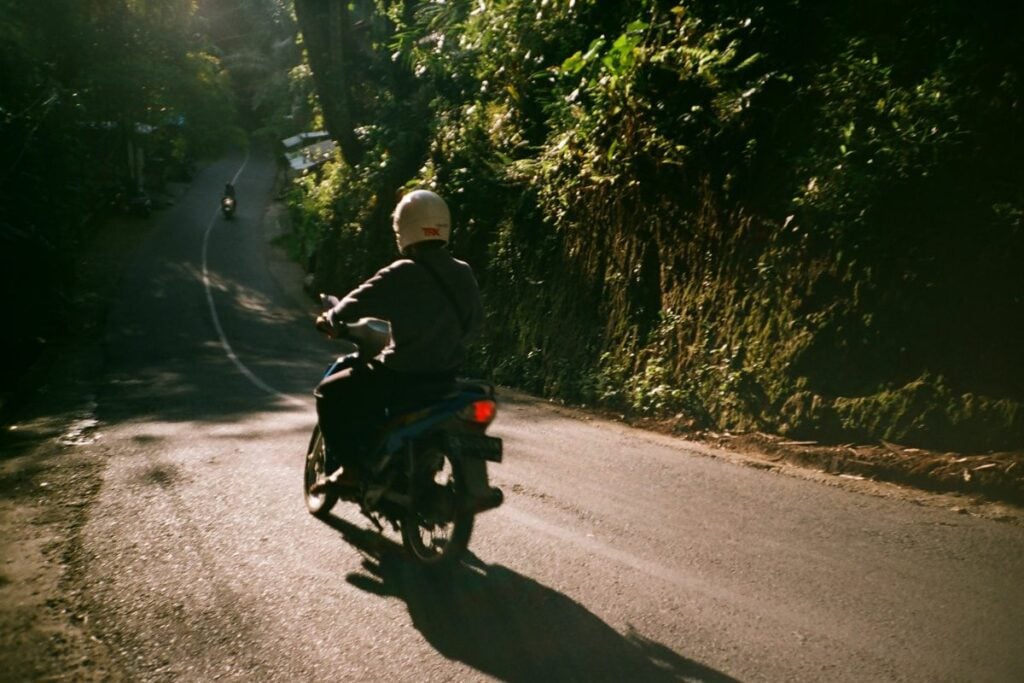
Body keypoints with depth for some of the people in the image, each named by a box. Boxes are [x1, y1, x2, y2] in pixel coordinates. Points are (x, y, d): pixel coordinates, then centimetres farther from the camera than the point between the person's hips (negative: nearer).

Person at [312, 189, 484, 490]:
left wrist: (329, 319, 7)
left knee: (329, 393, 11)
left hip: (402, 375, -7)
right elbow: (475, 320, 14)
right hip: (447, 375, 7)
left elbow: (355, 305, -14)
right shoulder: (464, 274, 2)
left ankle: (349, 466, 4)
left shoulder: (402, 275, -17)